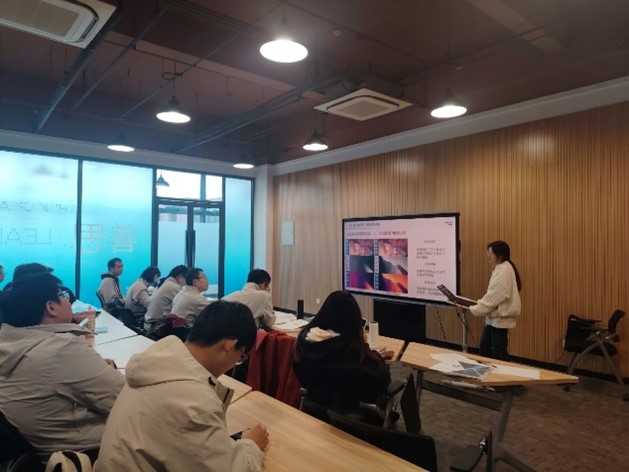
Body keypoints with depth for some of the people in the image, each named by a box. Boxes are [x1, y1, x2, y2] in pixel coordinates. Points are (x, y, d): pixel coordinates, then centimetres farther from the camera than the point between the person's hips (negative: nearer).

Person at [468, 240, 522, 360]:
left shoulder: (504, 271, -19)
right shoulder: (500, 269, 12)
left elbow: (495, 297, -23)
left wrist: (473, 309, -19)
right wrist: (479, 302, 6)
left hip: (500, 318, -10)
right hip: (494, 317, 10)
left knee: (499, 352, 2)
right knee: (484, 348, 14)